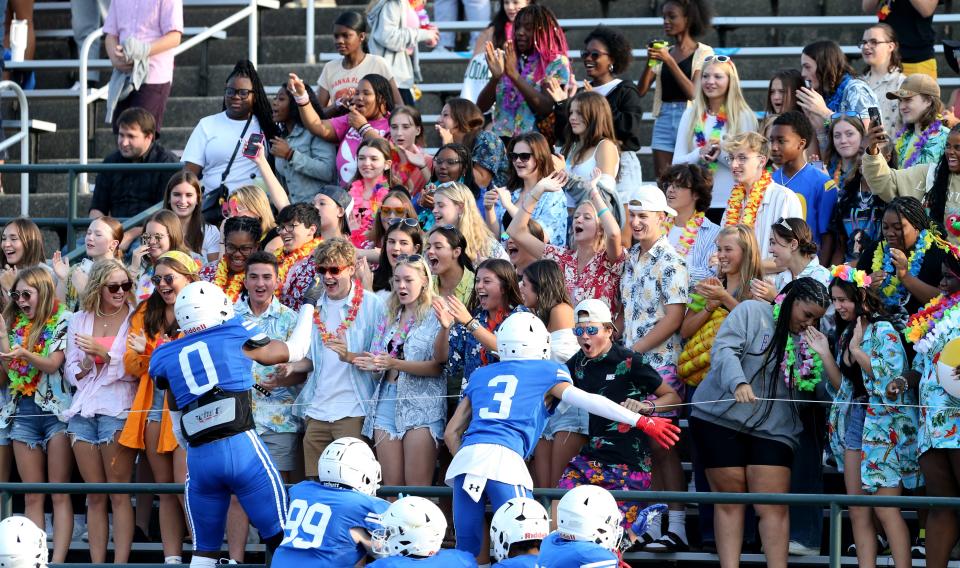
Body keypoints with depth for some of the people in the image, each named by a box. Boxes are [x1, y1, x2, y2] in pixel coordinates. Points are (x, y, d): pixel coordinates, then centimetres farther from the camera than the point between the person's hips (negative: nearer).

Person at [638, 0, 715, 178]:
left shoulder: (703, 52, 0)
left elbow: (694, 92, -12)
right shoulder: (663, 52, 13)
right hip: (664, 119, 5)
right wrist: (650, 61, -6)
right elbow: (641, 90, 9)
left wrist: (669, 61, -16)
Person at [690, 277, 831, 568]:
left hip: (772, 429, 3)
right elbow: (724, 350, -14)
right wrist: (739, 382, -32)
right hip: (721, 420, -3)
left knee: (774, 506, -7)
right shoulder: (752, 312, -1)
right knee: (729, 499, -1)